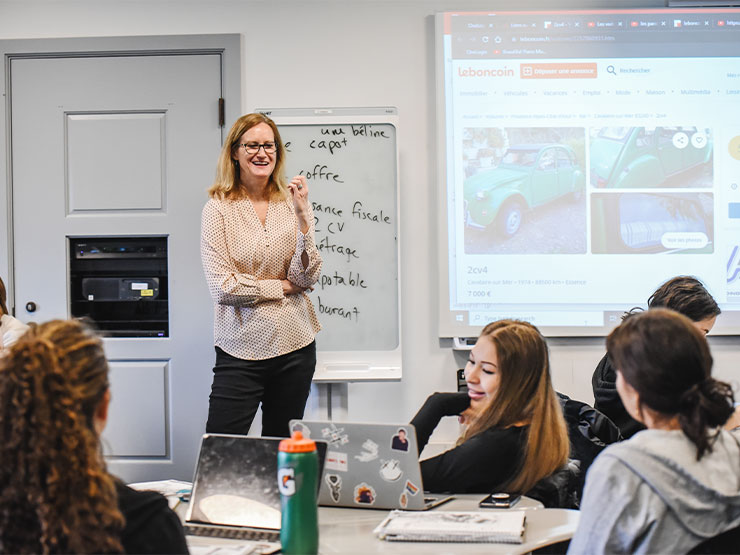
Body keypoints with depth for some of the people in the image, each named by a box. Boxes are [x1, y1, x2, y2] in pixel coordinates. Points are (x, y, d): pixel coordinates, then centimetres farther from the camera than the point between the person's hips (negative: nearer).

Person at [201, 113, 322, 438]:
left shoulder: (291, 204, 6)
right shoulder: (219, 209, -4)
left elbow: (307, 279, -3)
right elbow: (223, 286, -12)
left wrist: (302, 216, -12)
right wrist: (283, 286, -6)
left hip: (295, 348, 3)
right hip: (240, 349, -3)